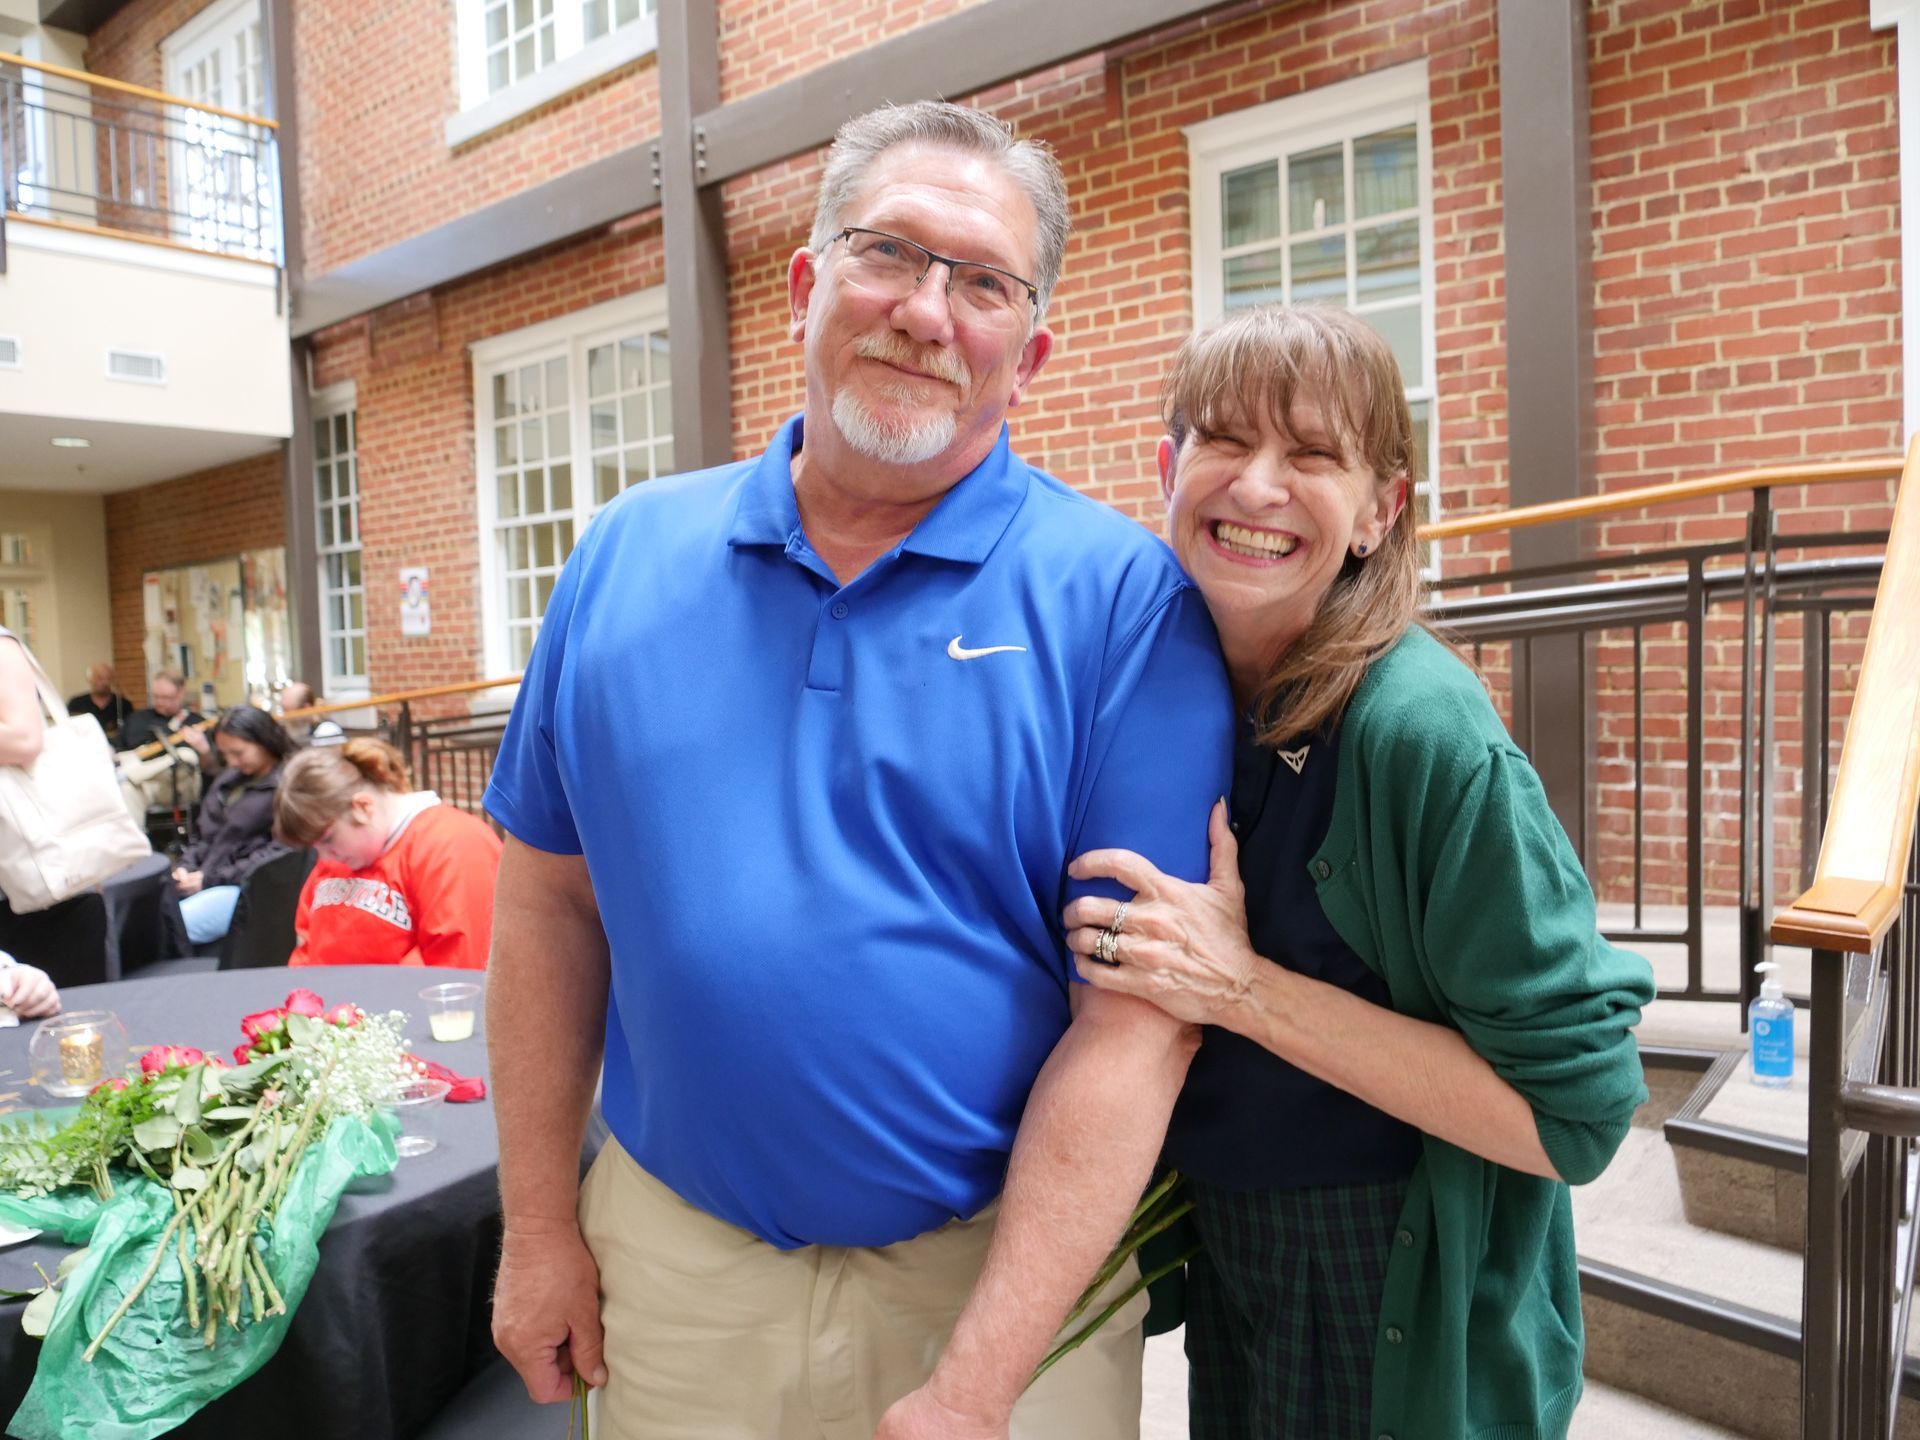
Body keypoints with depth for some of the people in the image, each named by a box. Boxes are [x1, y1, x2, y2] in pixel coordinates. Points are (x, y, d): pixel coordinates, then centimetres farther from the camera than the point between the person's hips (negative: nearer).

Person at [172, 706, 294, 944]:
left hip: (248, 889, -8)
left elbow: (280, 853, -14)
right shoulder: (229, 779, 20)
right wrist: (186, 866, 2)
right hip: (203, 883, 8)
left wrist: (211, 879, -14)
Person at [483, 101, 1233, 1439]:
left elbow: (1138, 1016, -16)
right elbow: (551, 898, 4)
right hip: (673, 1258, 4)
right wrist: (540, 1224, 4)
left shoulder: (1124, 598, -14)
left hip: (1005, 1269, -3)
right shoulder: (629, 554, -2)